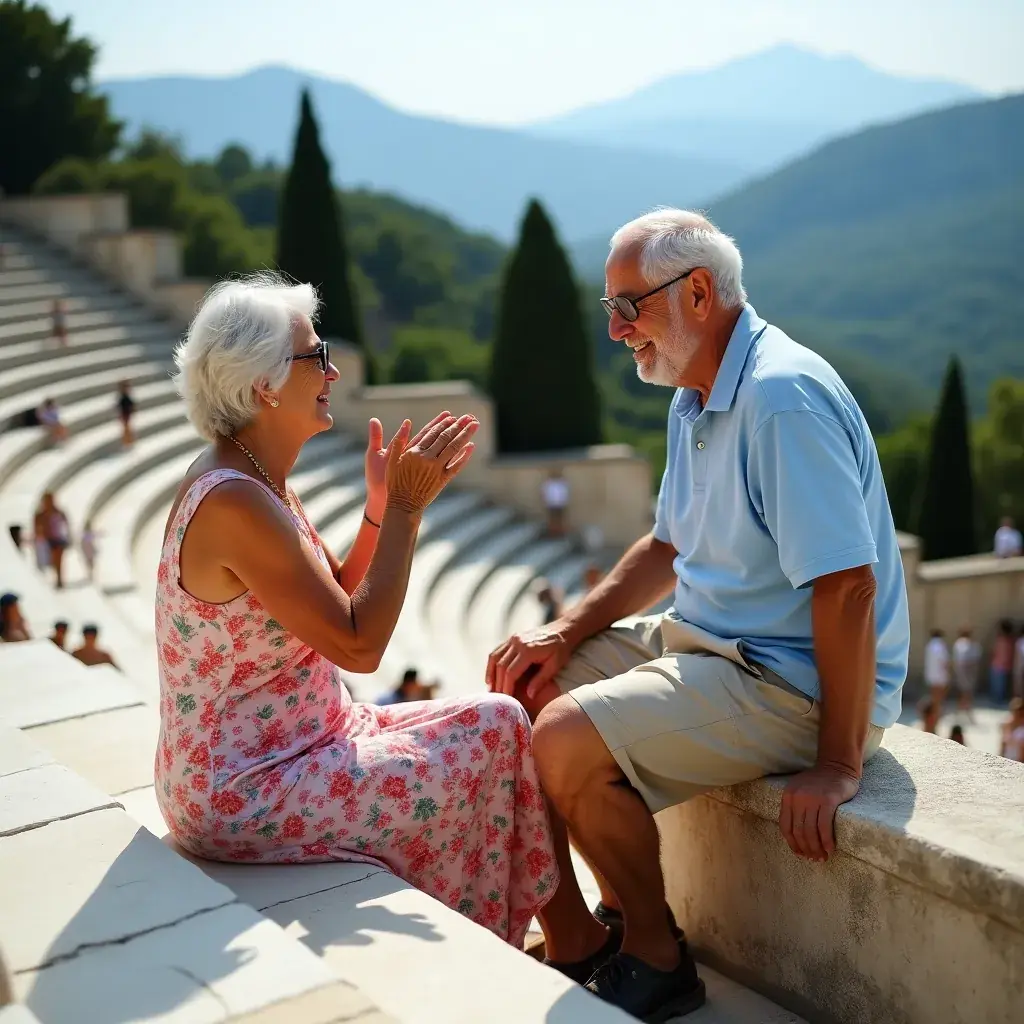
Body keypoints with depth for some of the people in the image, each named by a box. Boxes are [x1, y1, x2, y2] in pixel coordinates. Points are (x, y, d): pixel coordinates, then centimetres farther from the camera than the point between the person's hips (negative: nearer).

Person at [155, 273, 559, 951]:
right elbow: (359, 645, -24)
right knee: (496, 731, -5)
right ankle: (573, 939, 16)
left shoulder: (252, 480, 5)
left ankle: (572, 937, 20)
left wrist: (385, 503, -2)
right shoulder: (234, 501, -25)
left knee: (495, 726, 9)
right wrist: (406, 507, -18)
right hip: (244, 796, -10)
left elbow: (338, 605, 11)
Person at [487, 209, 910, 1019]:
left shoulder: (783, 398, -23)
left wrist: (838, 766, -23)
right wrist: (564, 633, 5)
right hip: (710, 643, 10)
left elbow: (848, 588, -27)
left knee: (568, 742, -22)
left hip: (793, 680, -10)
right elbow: (669, 548, 17)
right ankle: (614, 920, 17)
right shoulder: (697, 398, 10)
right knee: (528, 684, 8)